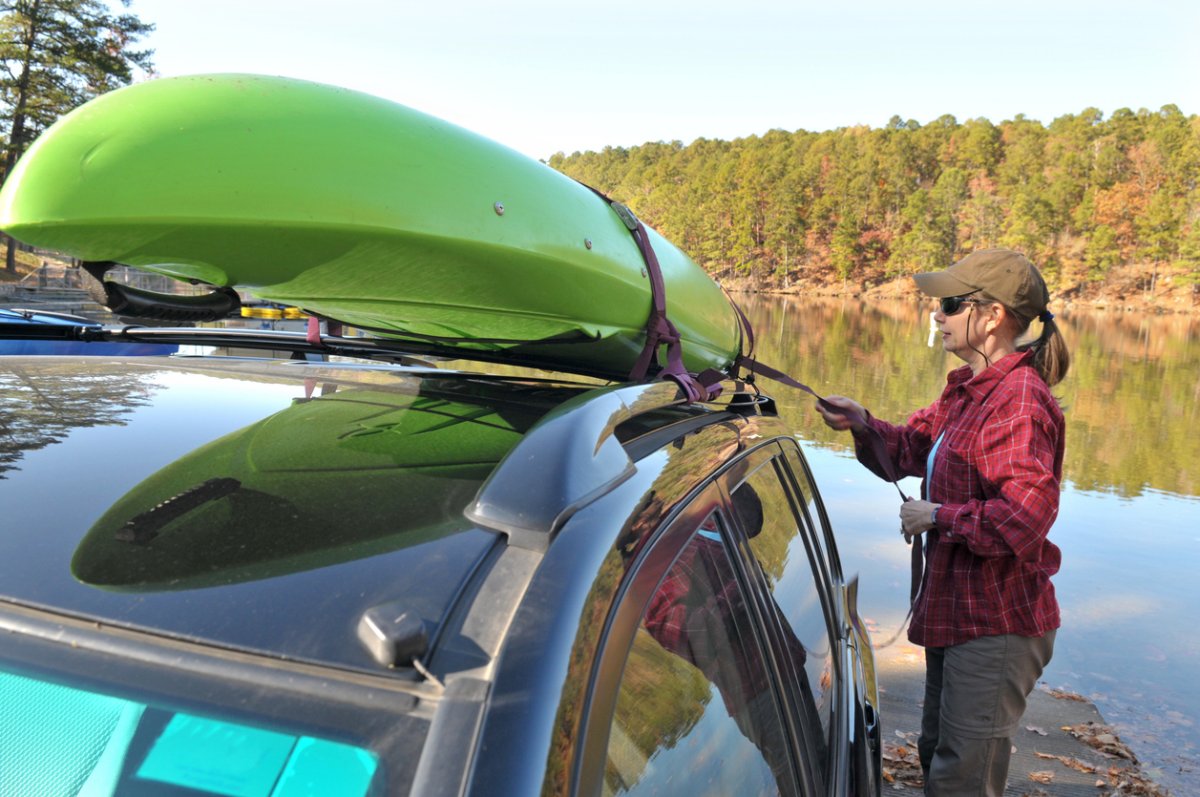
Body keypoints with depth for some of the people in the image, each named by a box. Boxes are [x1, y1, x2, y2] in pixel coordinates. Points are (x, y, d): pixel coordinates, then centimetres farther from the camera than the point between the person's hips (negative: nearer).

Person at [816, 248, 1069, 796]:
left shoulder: (1019, 398, -22)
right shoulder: (965, 390, 9)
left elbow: (1023, 518, -31)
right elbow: (909, 451, 18)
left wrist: (937, 516, -19)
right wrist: (862, 426, 0)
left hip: (996, 625, -10)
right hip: (954, 609, 10)